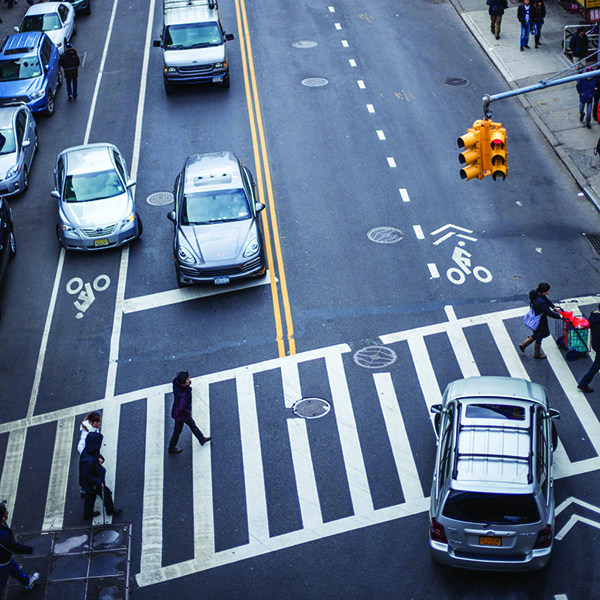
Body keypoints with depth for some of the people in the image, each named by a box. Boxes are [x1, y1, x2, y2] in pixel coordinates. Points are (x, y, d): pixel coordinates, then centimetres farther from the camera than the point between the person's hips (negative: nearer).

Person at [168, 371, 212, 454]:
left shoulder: (176, 385, -18)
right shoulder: (183, 395, -41)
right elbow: (181, 409, -42)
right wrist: (188, 412, -20)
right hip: (180, 415, -8)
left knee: (192, 424, 26)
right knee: (177, 431, 16)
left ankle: (201, 439, 47)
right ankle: (171, 448, 40)